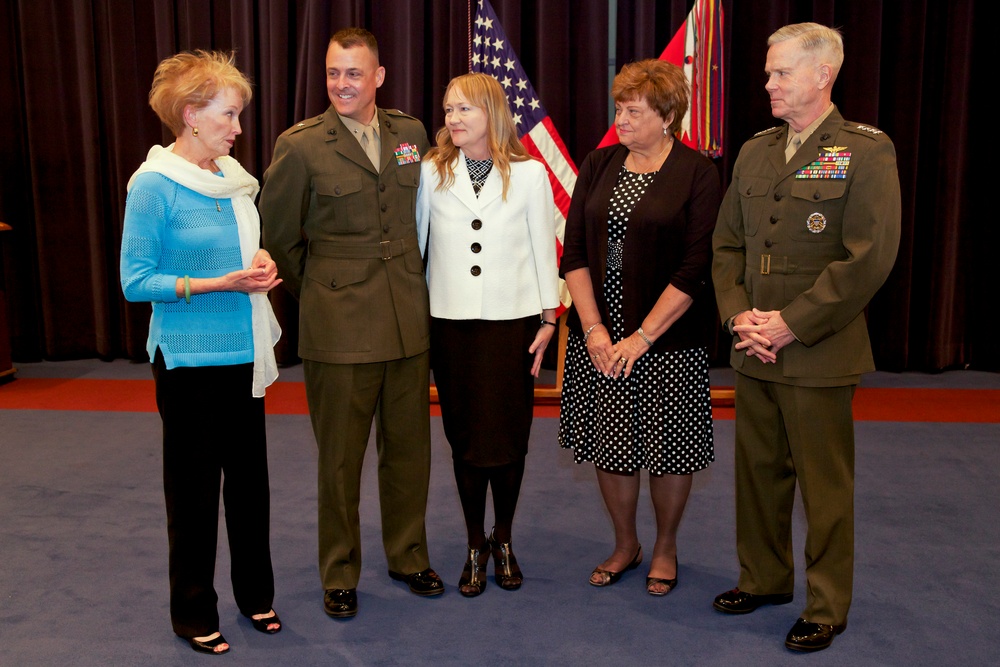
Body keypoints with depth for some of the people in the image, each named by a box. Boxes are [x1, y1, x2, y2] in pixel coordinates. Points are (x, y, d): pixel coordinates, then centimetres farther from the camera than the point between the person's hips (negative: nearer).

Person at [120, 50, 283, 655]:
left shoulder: (232, 177, 6)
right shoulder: (154, 184, -12)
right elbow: (136, 281, -12)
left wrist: (260, 262, -3)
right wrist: (220, 283, -21)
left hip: (244, 353, 6)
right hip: (190, 357, -6)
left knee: (250, 477, 12)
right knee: (194, 484, 6)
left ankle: (256, 594, 30)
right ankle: (194, 612, 24)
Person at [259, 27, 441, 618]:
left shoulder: (412, 134, 6)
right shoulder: (301, 145, -5)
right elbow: (279, 236, 3)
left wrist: (411, 279, 13)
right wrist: (318, 293, 8)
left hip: (409, 320, 4)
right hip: (338, 326, -3)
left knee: (408, 447, 13)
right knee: (341, 457, 7)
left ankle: (408, 556, 33)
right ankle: (340, 575, 24)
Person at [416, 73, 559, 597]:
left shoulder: (529, 173, 1)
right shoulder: (431, 172, 4)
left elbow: (543, 248, 4)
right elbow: (414, 243, 6)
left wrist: (549, 318, 2)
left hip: (512, 321, -1)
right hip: (450, 322, 1)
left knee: (508, 436, 2)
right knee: (464, 436, 6)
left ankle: (503, 542, 24)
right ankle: (476, 548, 21)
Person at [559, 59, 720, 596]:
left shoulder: (697, 173, -5)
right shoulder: (598, 166, 7)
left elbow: (693, 269, -11)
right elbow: (574, 252, 2)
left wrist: (642, 337, -15)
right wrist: (593, 328, -8)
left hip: (668, 339, -4)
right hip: (597, 335, 4)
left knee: (668, 449, 7)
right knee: (609, 444, 11)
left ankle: (665, 548, 30)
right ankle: (625, 545, 33)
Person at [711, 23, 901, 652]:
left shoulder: (866, 150, -7)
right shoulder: (754, 151, 12)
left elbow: (869, 257, -15)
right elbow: (727, 243, 12)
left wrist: (792, 324, -16)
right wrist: (739, 314, -3)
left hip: (818, 353, -6)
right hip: (754, 349, 6)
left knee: (825, 484, 5)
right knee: (758, 471, 15)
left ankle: (827, 606, 22)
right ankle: (764, 578, 34)